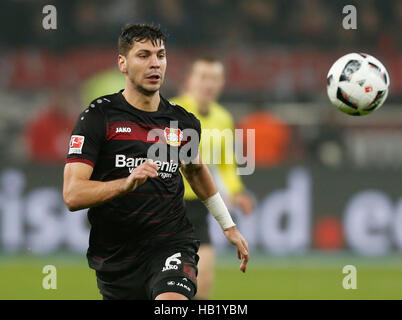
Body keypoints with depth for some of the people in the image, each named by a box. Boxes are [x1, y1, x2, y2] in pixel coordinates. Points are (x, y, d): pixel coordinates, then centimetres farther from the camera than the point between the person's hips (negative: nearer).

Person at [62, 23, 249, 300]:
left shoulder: (184, 122, 6)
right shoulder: (99, 116, -5)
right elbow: (73, 195, -14)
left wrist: (228, 226, 33)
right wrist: (126, 183, -30)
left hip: (171, 245, 0)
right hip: (115, 254, 0)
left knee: (172, 303, -29)